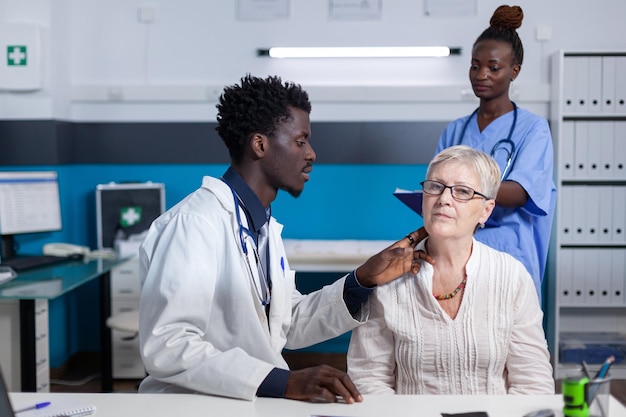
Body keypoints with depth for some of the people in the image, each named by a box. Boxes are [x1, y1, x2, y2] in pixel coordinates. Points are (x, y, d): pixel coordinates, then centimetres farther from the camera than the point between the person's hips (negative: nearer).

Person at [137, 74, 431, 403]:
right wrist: (283, 382, -28)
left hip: (251, 403, 7)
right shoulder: (195, 222, -17)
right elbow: (164, 346, -25)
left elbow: (290, 326, 12)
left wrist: (363, 281, 0)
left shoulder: (264, 226, 10)